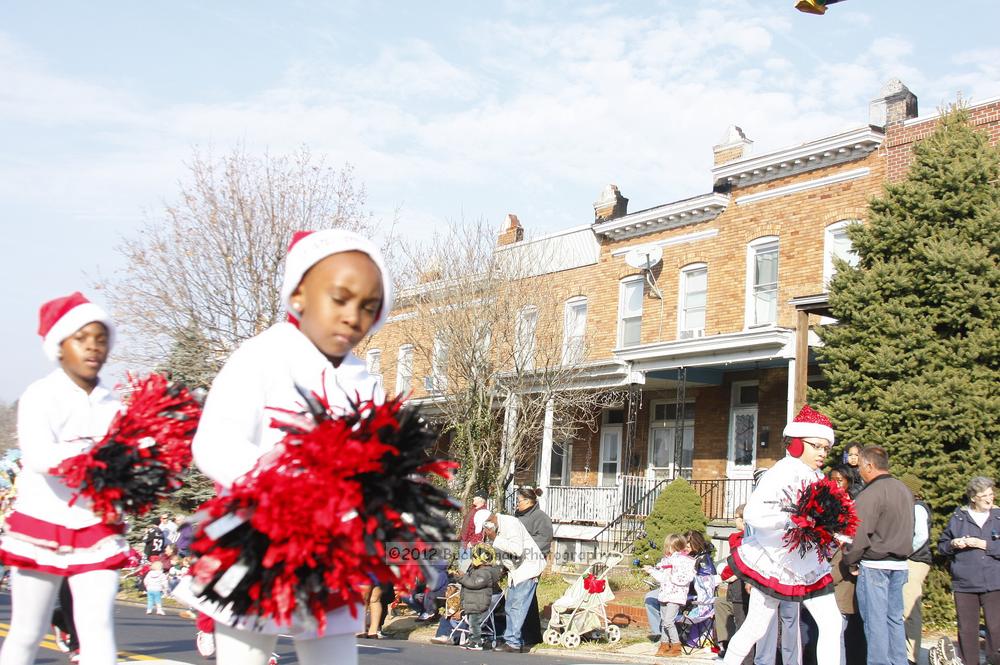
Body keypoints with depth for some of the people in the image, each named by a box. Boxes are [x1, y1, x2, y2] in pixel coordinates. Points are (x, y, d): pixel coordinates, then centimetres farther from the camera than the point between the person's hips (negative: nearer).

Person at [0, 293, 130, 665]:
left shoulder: (112, 405, 5)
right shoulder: (40, 396, -8)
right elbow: (40, 458, -24)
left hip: (97, 530, 3)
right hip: (41, 526, -2)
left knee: (99, 629, -6)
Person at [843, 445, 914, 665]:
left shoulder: (870, 494, -16)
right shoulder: (904, 490, 11)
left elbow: (860, 534, -16)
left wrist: (850, 560, -4)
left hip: (874, 565, -8)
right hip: (900, 564, 8)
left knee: (875, 620, -1)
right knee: (895, 618, 13)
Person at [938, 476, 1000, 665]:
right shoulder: (959, 517, 7)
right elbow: (941, 545, 12)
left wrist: (984, 544, -11)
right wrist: (953, 544, -6)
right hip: (964, 584, 1)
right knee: (967, 630, 5)